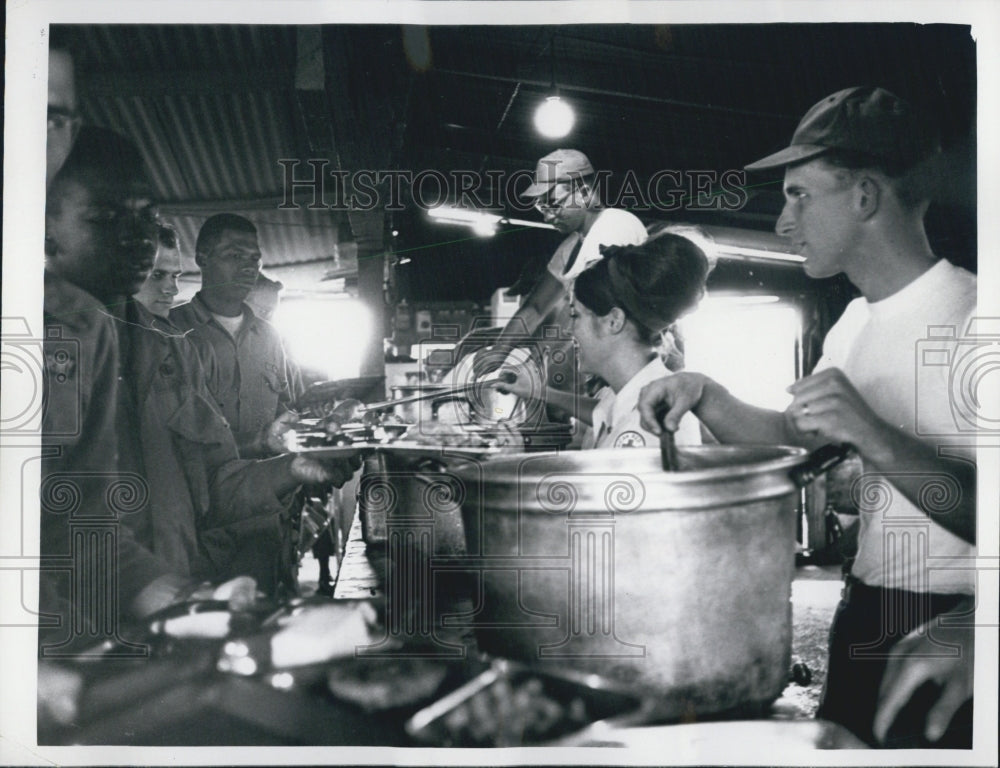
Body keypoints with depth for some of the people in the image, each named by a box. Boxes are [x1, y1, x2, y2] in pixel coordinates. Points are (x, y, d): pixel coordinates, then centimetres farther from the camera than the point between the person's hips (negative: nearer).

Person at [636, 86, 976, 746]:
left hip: (947, 634, -7)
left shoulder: (969, 316, -21)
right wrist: (705, 396, -4)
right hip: (864, 616, 7)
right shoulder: (857, 322, 8)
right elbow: (793, 437, 11)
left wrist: (877, 440, -35)